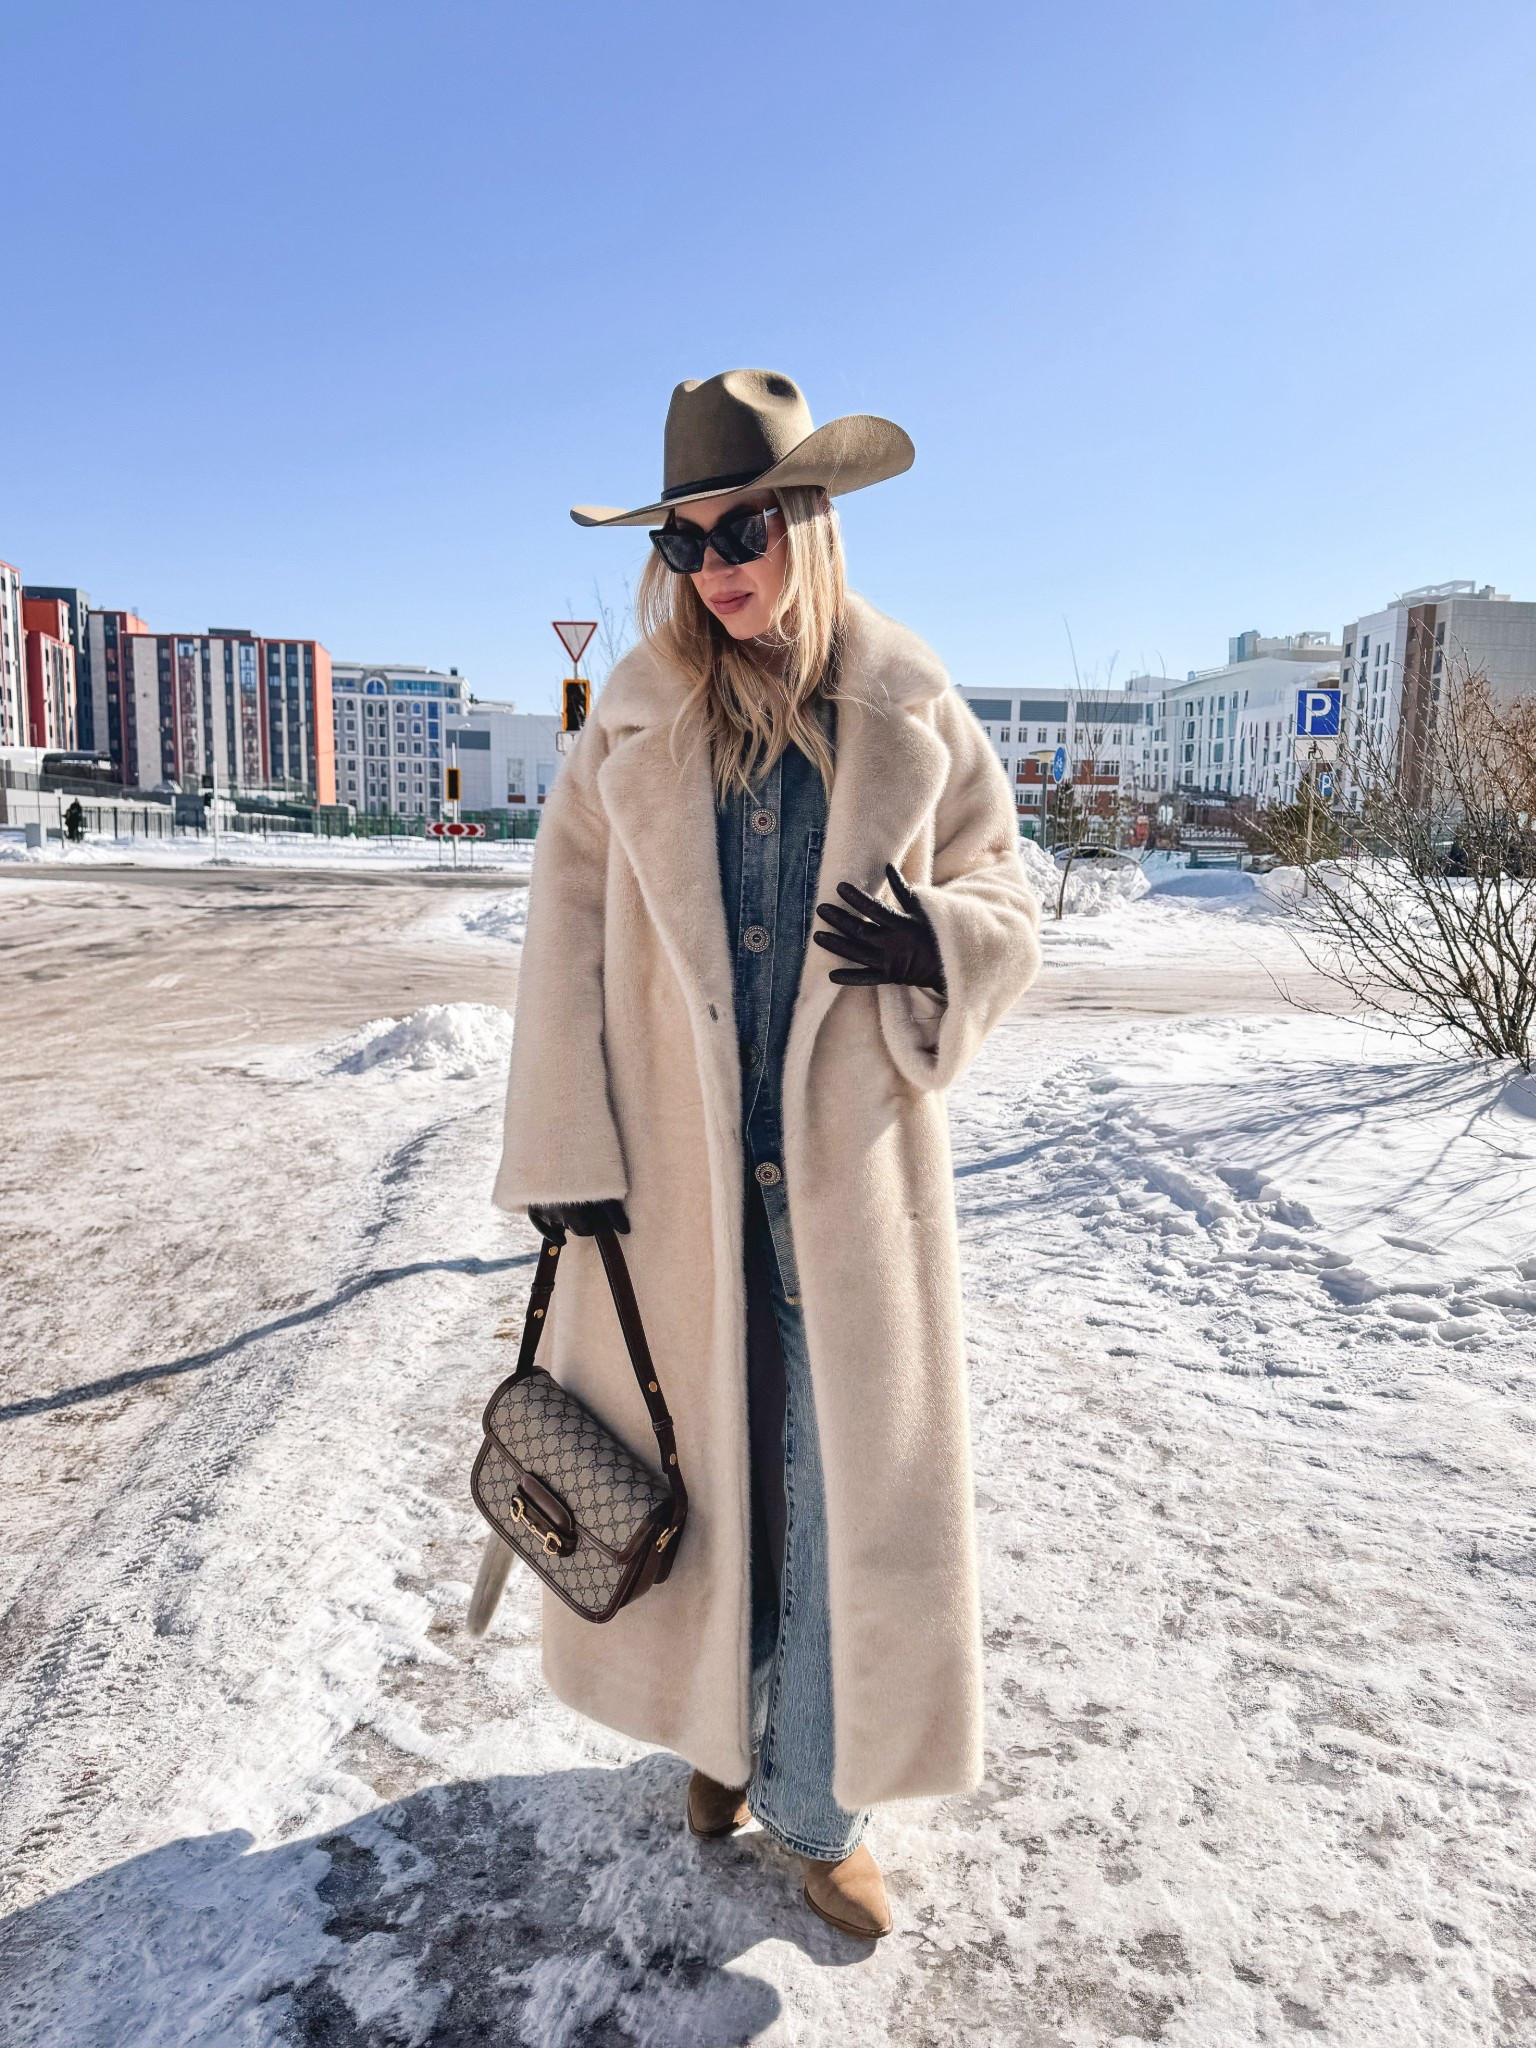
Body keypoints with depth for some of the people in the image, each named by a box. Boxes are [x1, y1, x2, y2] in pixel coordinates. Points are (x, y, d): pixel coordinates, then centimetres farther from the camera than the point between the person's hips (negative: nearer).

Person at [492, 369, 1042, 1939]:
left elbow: (1005, 901, 6)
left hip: (851, 1175, 0)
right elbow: (568, 940, 0)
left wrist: (936, 941, -18)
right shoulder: (634, 720, 1)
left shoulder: (911, 715, 0)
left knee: (848, 1492, 6)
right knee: (697, 1471, 14)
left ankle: (816, 1804, 28)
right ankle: (719, 1728, 40)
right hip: (677, 1173, 1)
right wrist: (564, 1153, -5)